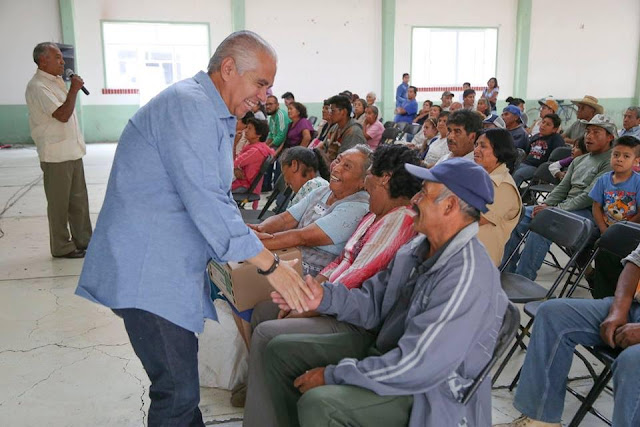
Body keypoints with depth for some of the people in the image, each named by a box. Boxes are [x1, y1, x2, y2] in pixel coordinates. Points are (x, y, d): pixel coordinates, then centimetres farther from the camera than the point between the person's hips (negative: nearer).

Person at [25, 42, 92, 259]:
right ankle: (61, 247, 10)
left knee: (79, 200, 14)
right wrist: (74, 89, -16)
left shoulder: (57, 81, 14)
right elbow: (63, 115, -24)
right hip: (56, 155, -9)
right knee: (59, 204, 0)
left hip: (73, 151, 9)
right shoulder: (37, 87, -15)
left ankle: (83, 240, 24)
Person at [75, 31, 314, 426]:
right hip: (147, 273, -10)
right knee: (178, 393, -4)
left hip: (170, 269, 10)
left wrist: (267, 254, 15)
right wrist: (269, 265, -20)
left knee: (180, 383, 18)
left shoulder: (214, 116, 18)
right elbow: (205, 202, -24)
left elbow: (217, 198, 23)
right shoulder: (189, 105, -16)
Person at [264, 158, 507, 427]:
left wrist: (333, 375, -20)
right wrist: (324, 297, -11)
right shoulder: (420, 247, 2)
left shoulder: (467, 277, -28)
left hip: (430, 391, -9)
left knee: (318, 403, -31)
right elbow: (374, 303, 8)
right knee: (281, 351, 6)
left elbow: (415, 368, -29)